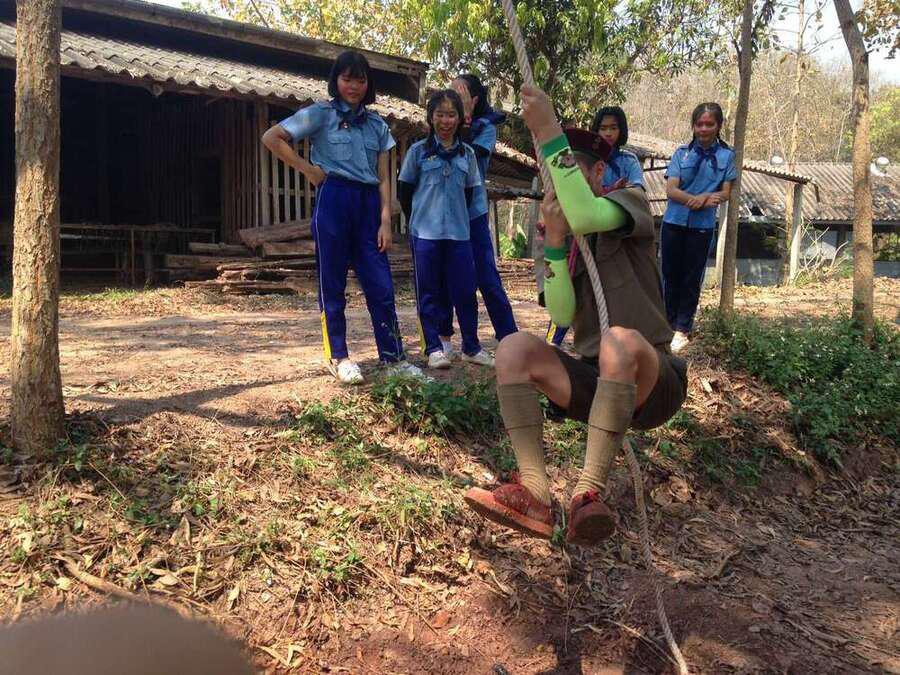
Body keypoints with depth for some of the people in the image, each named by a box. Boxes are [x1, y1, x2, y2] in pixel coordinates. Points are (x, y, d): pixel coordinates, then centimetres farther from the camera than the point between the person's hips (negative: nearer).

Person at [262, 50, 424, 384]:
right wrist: (308, 169, -4)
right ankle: (338, 357, 12)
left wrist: (386, 220, 0)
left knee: (381, 284, 1)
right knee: (332, 284, 2)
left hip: (369, 203, 4)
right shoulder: (320, 114, 3)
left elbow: (383, 178, 10)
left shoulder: (377, 124, 14)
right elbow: (271, 138, -2)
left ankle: (393, 357, 8)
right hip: (333, 200, -3)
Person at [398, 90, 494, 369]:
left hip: (458, 232, 2)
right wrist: (418, 220, 9)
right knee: (428, 293, 2)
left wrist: (457, 217, 12)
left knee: (465, 291, 4)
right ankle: (434, 349, 11)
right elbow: (404, 191, 6)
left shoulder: (467, 153, 8)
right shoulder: (418, 150, 1)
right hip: (425, 233, -2)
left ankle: (471, 347, 16)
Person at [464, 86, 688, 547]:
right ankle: (536, 495, -30)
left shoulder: (630, 200, 1)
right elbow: (561, 315, -5)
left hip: (652, 384, -5)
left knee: (620, 339, -37)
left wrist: (550, 133, -24)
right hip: (594, 382, 5)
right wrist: (555, 240, -15)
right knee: (514, 348, -20)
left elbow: (585, 216, -26)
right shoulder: (564, 238, 14)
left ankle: (589, 495, -34)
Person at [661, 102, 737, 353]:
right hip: (674, 222, 1)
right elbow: (671, 189, -6)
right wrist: (699, 198, -22)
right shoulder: (682, 153, 2)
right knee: (670, 275, 7)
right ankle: (668, 323, 20)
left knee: (692, 279, 4)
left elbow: (725, 193, 2)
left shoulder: (727, 156, 2)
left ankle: (682, 329, 13)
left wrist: (707, 198, -20)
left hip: (702, 227, -1)